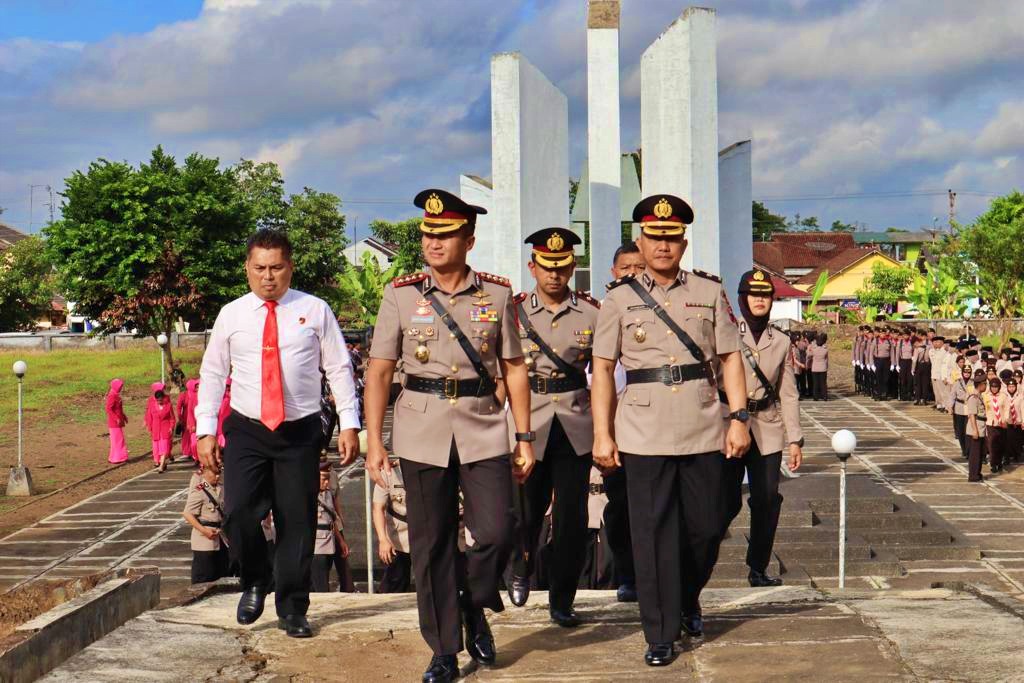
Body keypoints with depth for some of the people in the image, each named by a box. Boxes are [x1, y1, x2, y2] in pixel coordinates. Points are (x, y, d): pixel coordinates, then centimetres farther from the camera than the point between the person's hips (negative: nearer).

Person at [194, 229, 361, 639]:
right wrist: (205, 431, 3)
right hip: (246, 431, 1)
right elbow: (212, 374, 9)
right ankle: (255, 583, 15)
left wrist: (349, 424, -4)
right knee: (239, 513, -14)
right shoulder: (231, 315, 6)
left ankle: (292, 609, 17)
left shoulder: (314, 311, 2)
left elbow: (339, 369, 3)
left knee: (297, 521, 2)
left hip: (300, 432, 0)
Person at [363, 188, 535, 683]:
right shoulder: (401, 295, 2)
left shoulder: (497, 294, 4)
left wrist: (524, 437, 4)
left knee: (496, 532, -9)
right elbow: (378, 372, 2)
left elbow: (514, 368, 8)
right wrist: (374, 441, -4)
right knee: (431, 545, 3)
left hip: (484, 429, 0)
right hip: (423, 432, 0)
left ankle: (474, 605, 23)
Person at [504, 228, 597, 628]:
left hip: (575, 425, 0)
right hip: (529, 423, 0)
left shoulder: (590, 313, 3)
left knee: (572, 516, -1)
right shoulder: (514, 311, 2)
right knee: (528, 509, 8)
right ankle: (521, 571, 39)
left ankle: (562, 601, 12)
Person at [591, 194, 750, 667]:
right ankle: (661, 635, 9)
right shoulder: (620, 300, 4)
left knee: (706, 527, 9)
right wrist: (602, 435, -3)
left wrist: (738, 418, 0)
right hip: (644, 435, -2)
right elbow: (602, 370, 3)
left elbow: (730, 358, 8)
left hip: (703, 431, 2)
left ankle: (688, 600, 37)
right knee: (653, 534, -1)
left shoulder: (710, 292, 8)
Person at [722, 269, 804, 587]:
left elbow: (789, 395, 11)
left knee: (768, 499, 0)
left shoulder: (781, 342, 10)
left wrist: (795, 439, 5)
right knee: (727, 500, -4)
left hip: (767, 431, 3)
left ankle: (758, 568, 12)